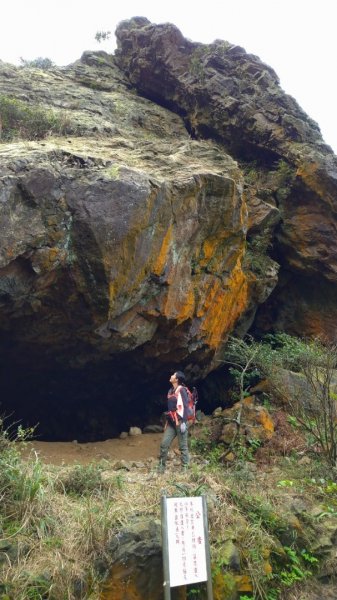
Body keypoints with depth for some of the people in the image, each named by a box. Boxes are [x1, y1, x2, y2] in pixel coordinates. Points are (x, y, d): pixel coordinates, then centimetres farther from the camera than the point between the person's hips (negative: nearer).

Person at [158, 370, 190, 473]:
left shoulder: (181, 390, -8)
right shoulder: (171, 391, 16)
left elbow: (185, 406, -14)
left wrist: (183, 422, -19)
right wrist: (167, 422, 21)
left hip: (180, 422, -8)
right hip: (171, 422, 8)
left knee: (183, 446, -1)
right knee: (164, 444, 3)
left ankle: (185, 468, 6)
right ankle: (161, 468, 10)